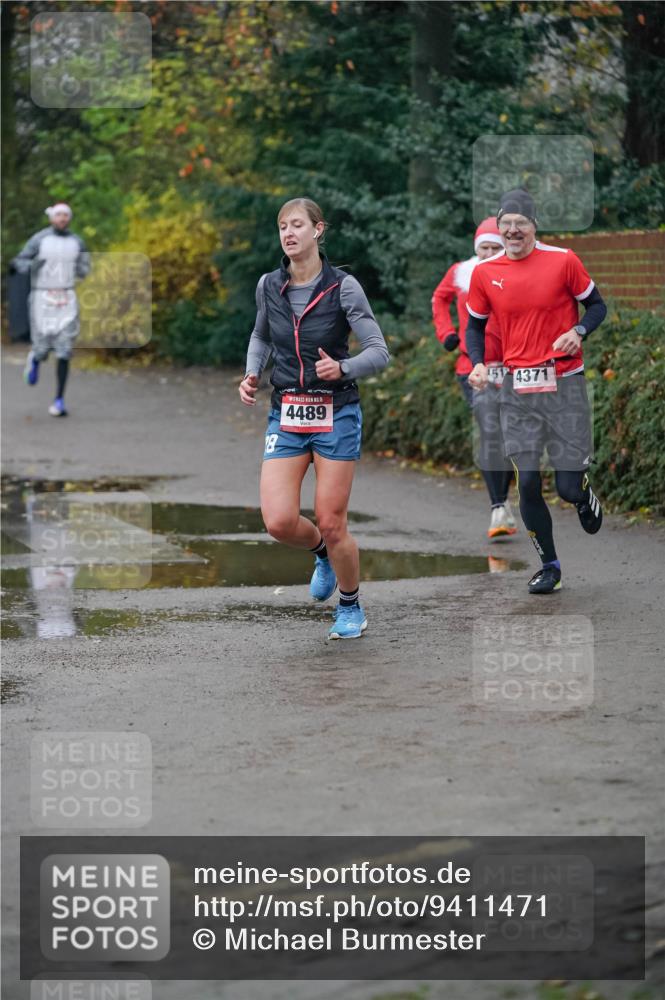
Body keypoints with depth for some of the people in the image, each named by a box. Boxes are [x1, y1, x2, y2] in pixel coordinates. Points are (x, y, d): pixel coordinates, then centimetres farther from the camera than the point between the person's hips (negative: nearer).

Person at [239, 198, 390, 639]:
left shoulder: (343, 286, -10)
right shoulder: (269, 286, 2)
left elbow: (379, 352, -9)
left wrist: (342, 368, -27)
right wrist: (252, 375, 5)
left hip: (336, 415, -3)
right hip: (286, 416, 4)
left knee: (332, 524, -1)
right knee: (279, 521, -9)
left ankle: (351, 607, 24)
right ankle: (323, 553, 26)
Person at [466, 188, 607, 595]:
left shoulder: (563, 260, -5)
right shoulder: (485, 273, 3)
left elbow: (597, 305, 5)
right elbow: (476, 324, 14)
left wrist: (579, 332, -15)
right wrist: (478, 364, -3)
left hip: (565, 383, -2)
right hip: (518, 387, 2)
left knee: (569, 487, -5)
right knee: (527, 484, 0)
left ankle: (586, 495, 34)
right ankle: (550, 565, 17)